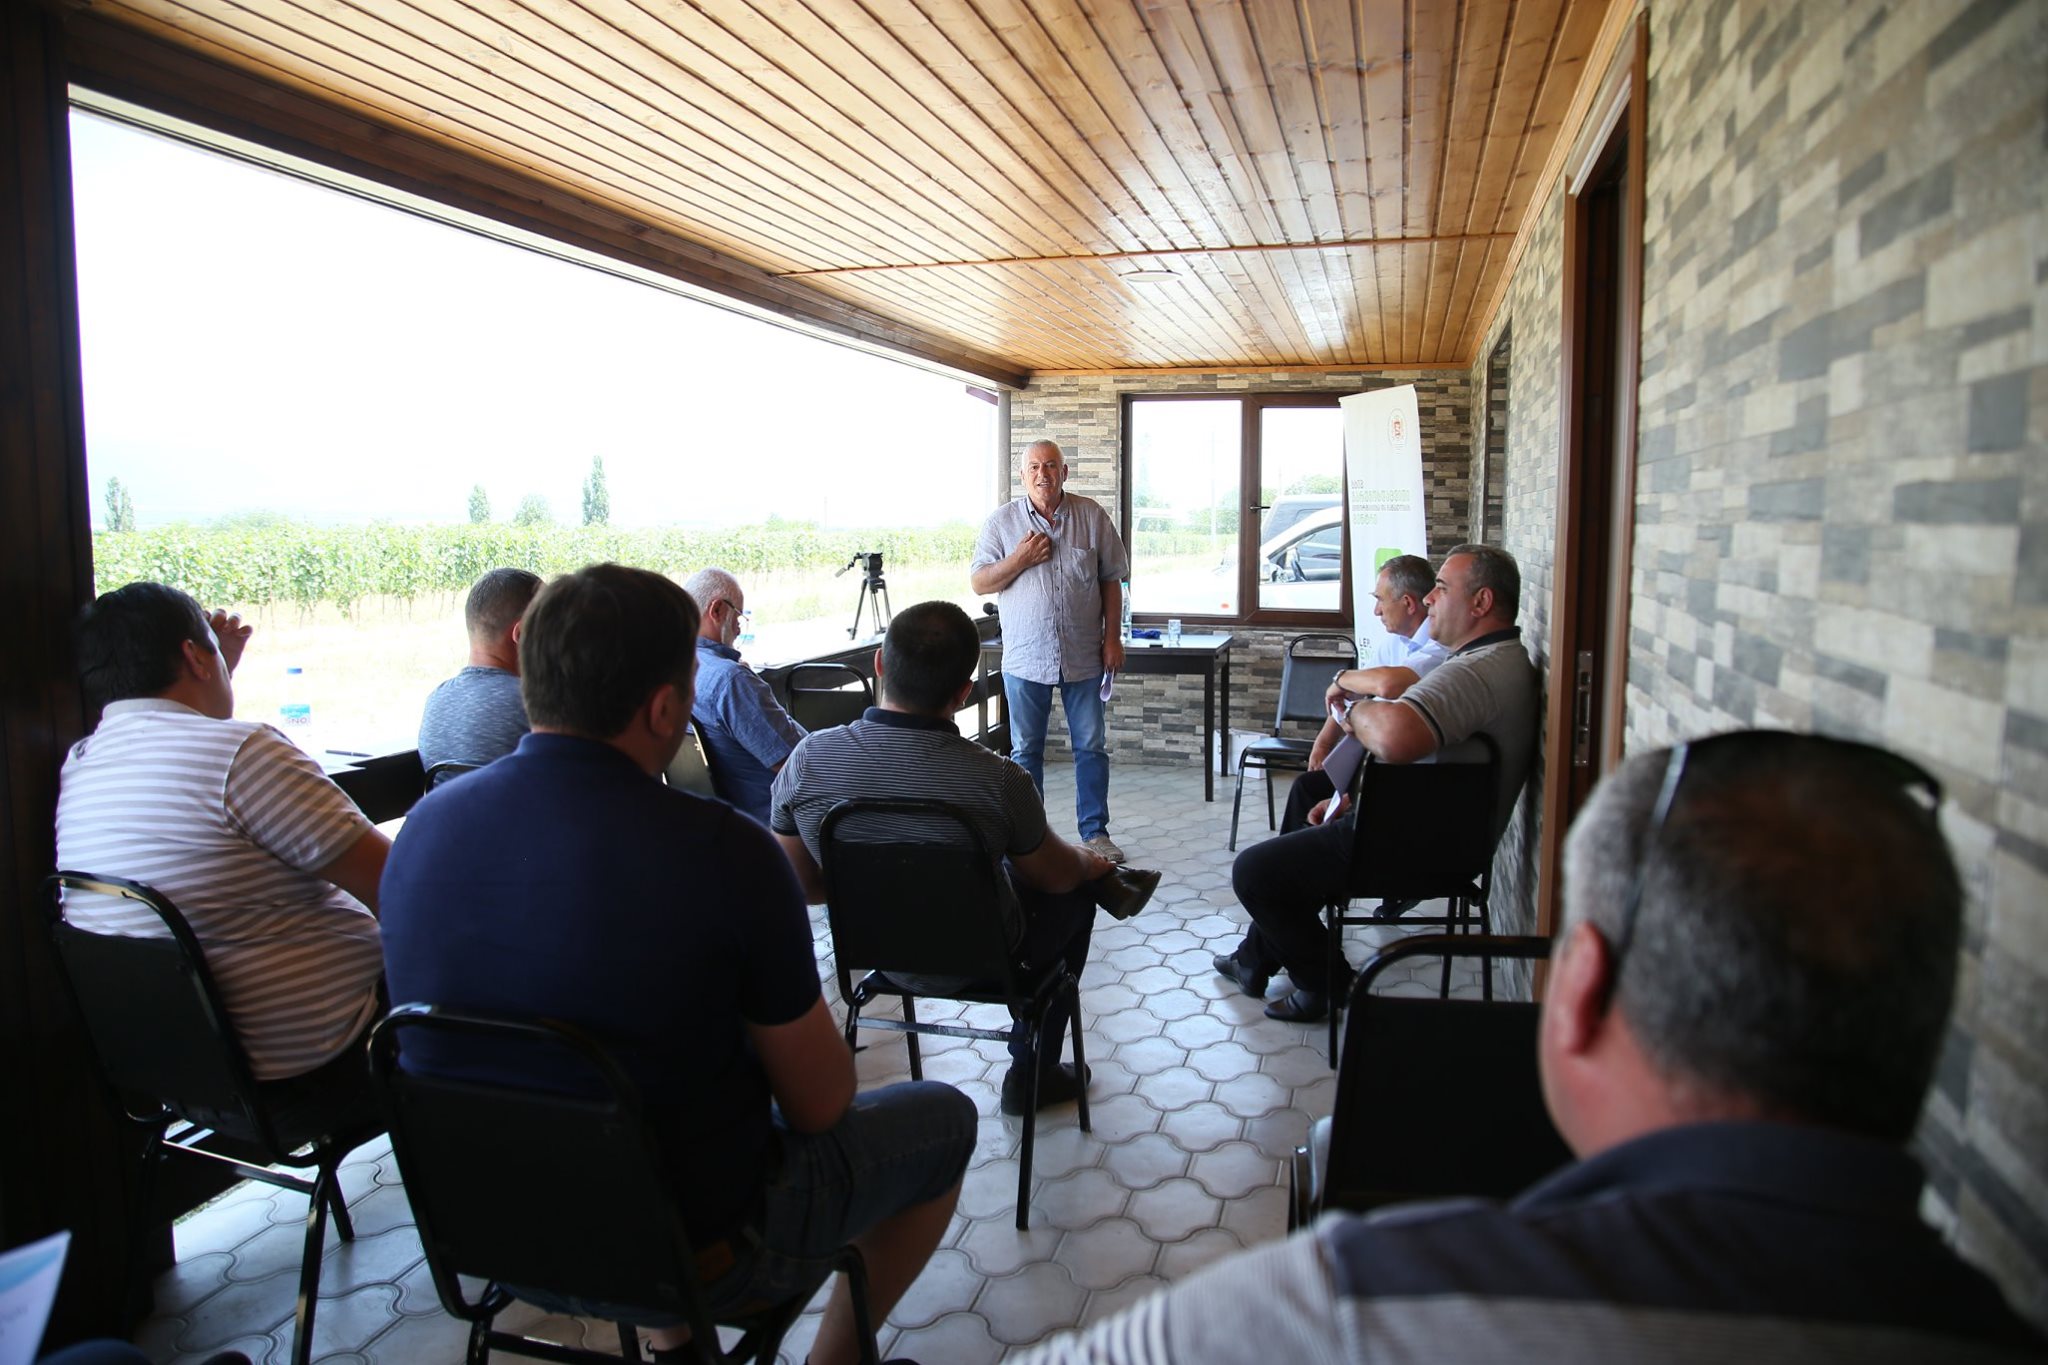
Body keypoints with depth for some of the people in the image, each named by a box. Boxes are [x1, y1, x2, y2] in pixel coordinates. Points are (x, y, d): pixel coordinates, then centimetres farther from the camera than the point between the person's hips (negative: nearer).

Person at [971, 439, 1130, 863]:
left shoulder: (1092, 516, 3)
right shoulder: (1002, 521, 1)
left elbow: (1111, 579, 6)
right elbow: (979, 583, 1)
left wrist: (1113, 637, 1)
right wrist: (1019, 560, -13)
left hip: (1083, 656, 1)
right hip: (1025, 657, 0)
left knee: (1092, 747, 7)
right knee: (1025, 750, 8)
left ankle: (1096, 832, 18)